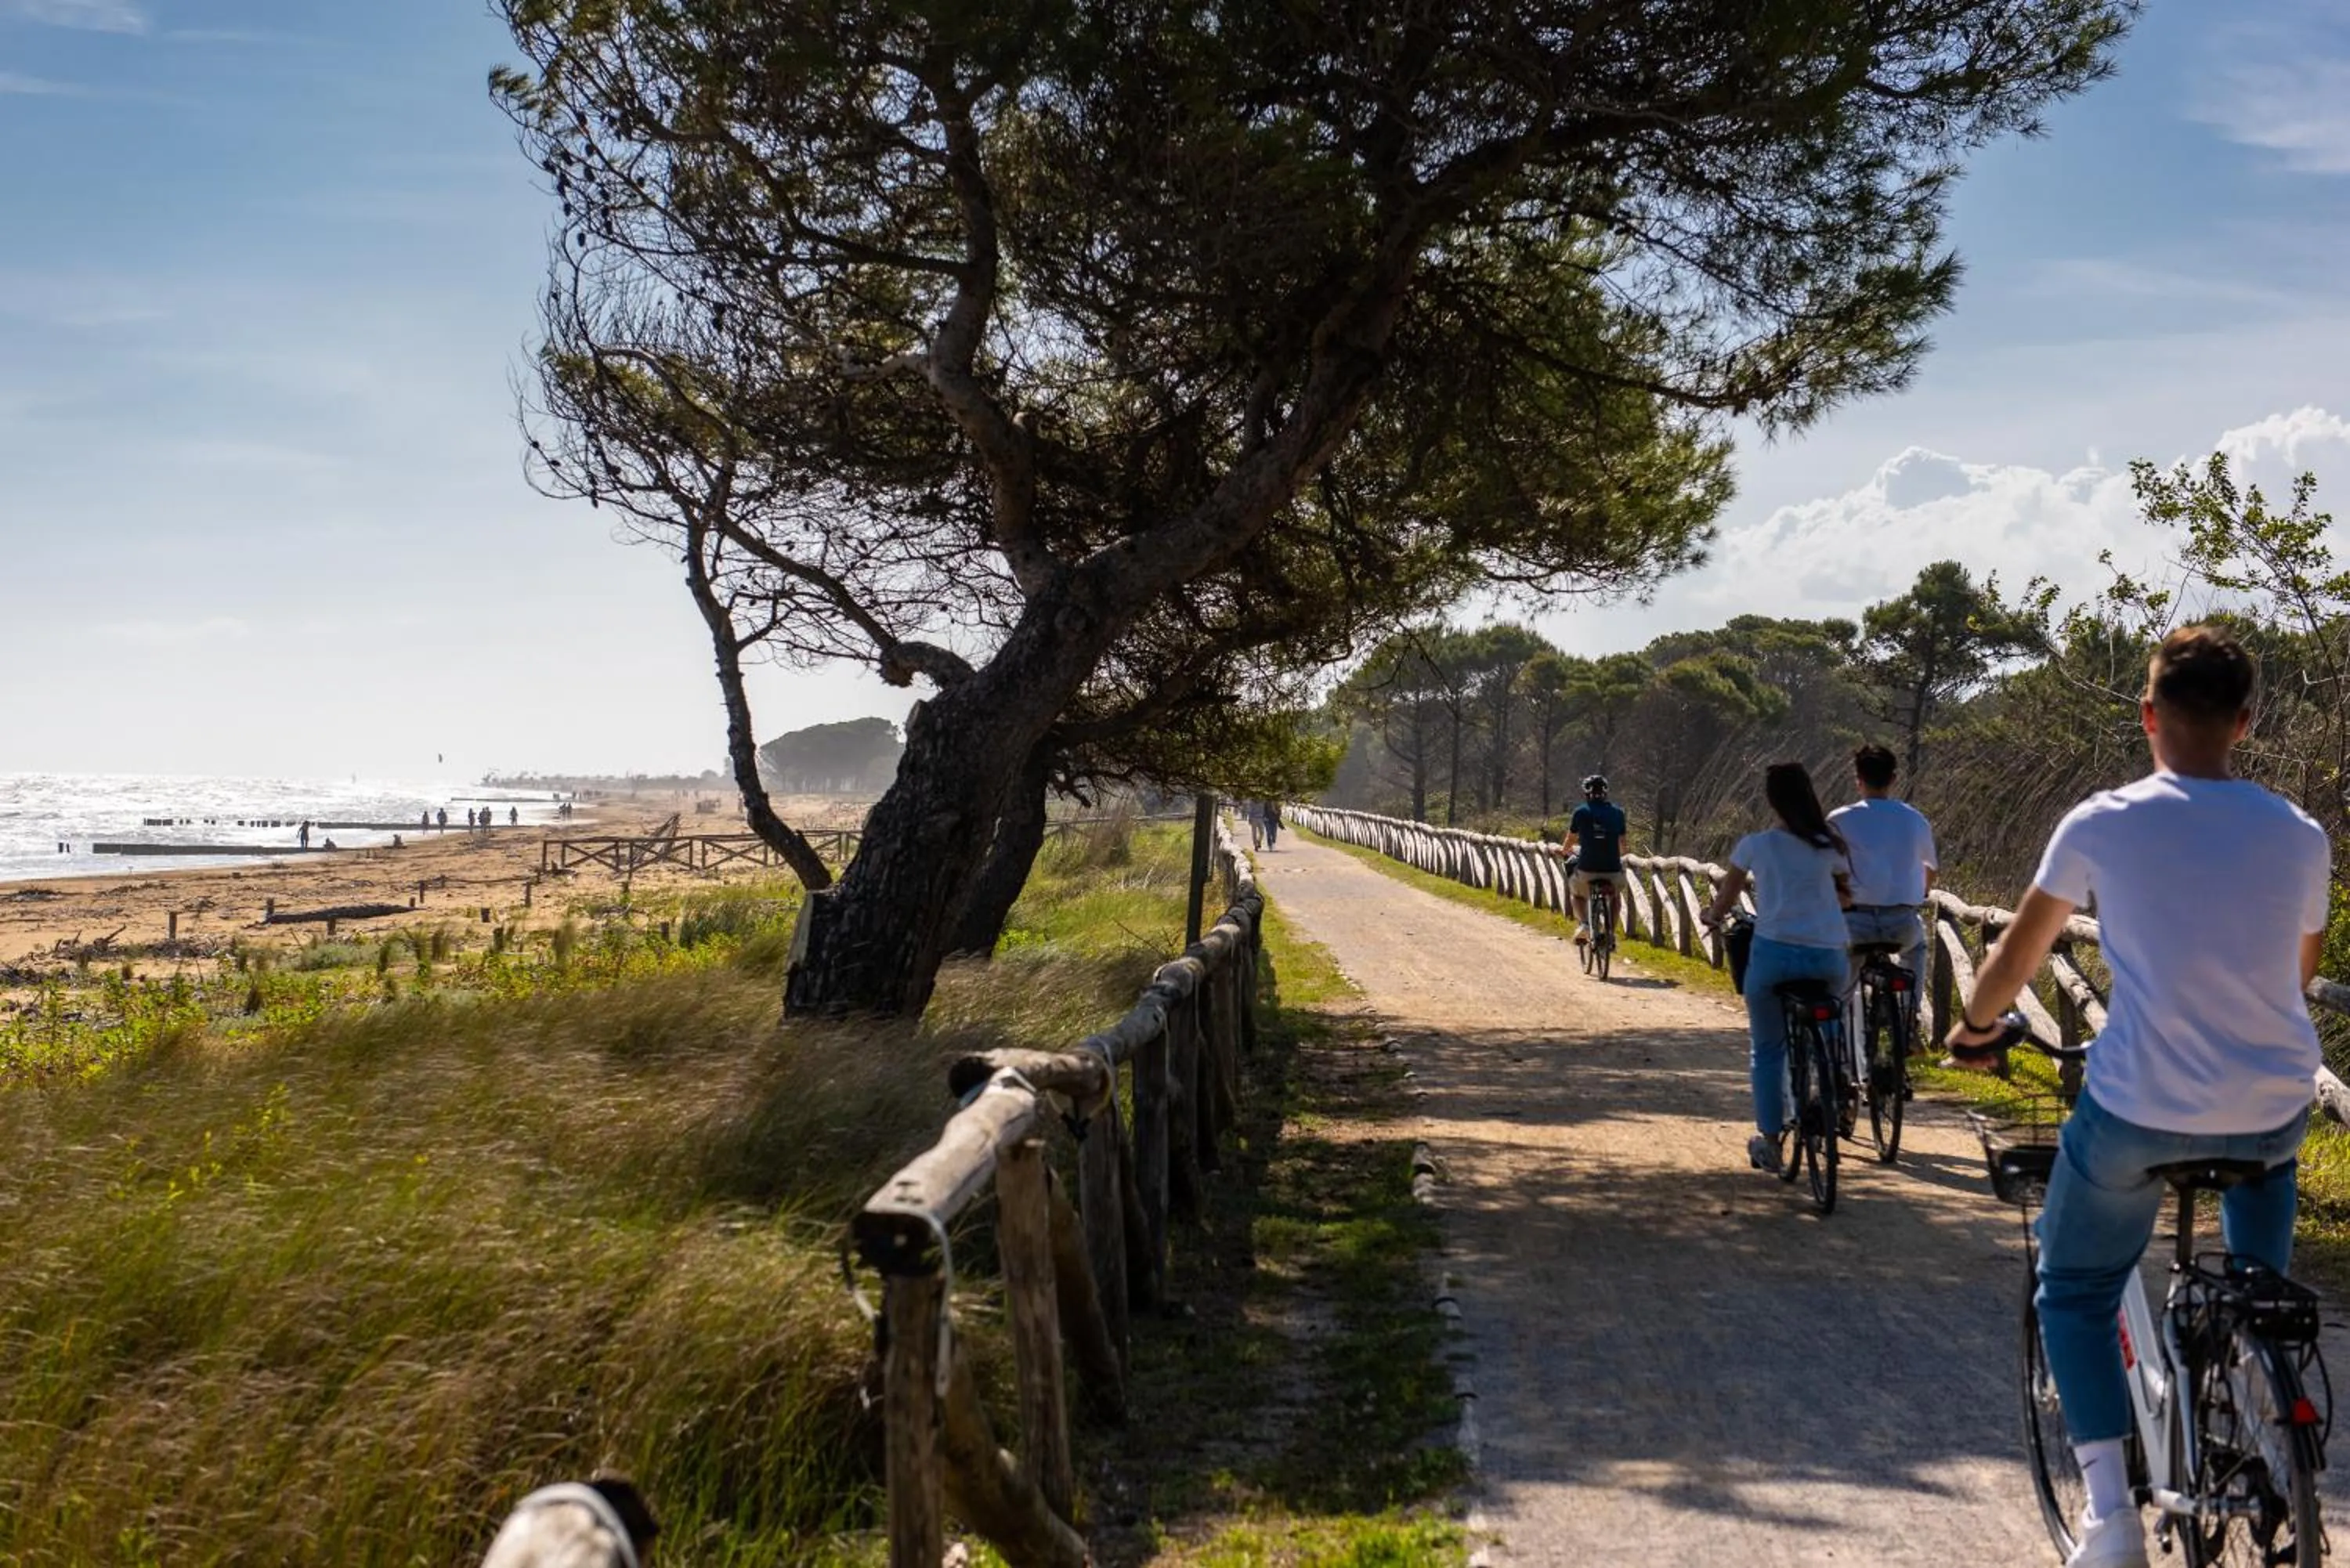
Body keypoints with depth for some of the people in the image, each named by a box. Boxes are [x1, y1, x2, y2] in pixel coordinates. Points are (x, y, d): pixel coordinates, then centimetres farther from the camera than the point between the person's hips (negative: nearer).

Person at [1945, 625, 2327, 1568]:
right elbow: (2298, 976, 15)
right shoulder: (2301, 835, 2)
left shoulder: (2102, 824, -7)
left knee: (2074, 1294, 17)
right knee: (2270, 1141, 40)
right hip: (2273, 1110, 3)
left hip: (2139, 1111, -3)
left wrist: (1974, 1027, 22)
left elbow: (2018, 956, 3)